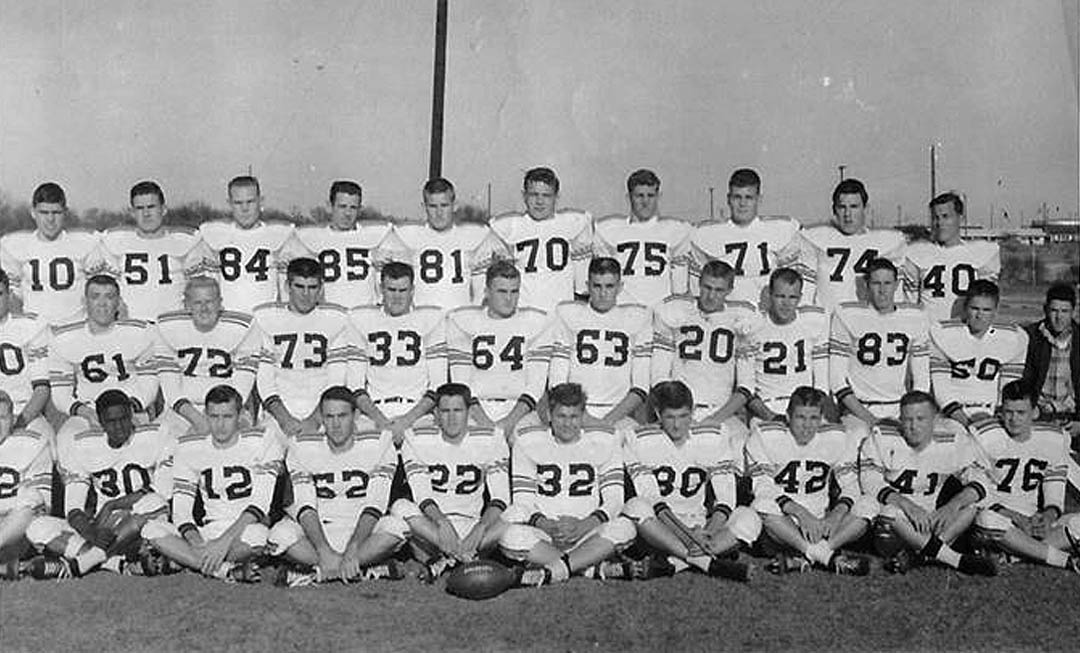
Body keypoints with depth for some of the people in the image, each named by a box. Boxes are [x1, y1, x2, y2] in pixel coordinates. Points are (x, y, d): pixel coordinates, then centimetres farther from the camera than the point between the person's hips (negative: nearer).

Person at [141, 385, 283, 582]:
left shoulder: (261, 440, -7)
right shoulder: (189, 447, 4)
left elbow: (260, 504, -15)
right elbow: (180, 508, 0)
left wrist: (225, 541, -26)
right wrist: (196, 541, -21)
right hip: (209, 532, 4)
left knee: (255, 535, -40)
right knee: (152, 529, -21)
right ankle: (229, 571, -24)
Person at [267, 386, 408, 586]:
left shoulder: (378, 443, -11)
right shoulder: (301, 447, -8)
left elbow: (375, 504, -16)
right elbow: (305, 505, -14)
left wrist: (352, 549, -29)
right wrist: (323, 550, -29)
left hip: (360, 529, 0)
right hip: (317, 529, 0)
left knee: (396, 527, -31)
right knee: (280, 535, -30)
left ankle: (313, 572, -22)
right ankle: (367, 570, -22)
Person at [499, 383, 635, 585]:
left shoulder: (604, 440, 2)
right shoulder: (527, 441, 2)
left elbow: (614, 500, -3)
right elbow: (522, 501, -2)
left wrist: (585, 525, -20)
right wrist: (545, 525, -21)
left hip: (587, 532, 0)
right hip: (543, 534, 0)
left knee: (623, 527, -31)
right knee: (511, 536, -33)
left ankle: (552, 572, -26)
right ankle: (590, 568, -21)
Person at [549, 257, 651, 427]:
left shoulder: (637, 317, 6)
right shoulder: (567, 313, 8)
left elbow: (641, 386, 2)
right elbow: (556, 381, 4)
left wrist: (610, 419, -10)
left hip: (619, 415, 0)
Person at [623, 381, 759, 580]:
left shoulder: (714, 438, -1)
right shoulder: (641, 441, -6)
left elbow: (726, 498, -7)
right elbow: (650, 499, -16)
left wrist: (707, 532, -26)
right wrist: (686, 533, -28)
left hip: (701, 524, 2)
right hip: (660, 529, -2)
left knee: (749, 519, -24)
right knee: (635, 507, -33)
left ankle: (673, 563, -34)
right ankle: (708, 563, -35)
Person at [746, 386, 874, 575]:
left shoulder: (838, 438, -2)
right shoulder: (764, 436, -10)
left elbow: (850, 486, -1)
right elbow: (763, 489, -16)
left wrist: (836, 515, -23)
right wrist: (801, 513, -30)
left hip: (821, 521, 3)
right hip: (784, 520, -3)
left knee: (867, 507, -19)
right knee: (764, 506, -35)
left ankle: (802, 558, -28)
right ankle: (831, 558, -30)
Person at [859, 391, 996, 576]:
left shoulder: (955, 439, -5)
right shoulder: (882, 438, -9)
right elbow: (869, 481, -15)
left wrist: (952, 506, -28)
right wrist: (906, 504, -30)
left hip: (934, 519, 3)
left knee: (971, 505, -20)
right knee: (891, 511, -35)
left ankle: (913, 555, -27)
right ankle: (957, 560, -27)